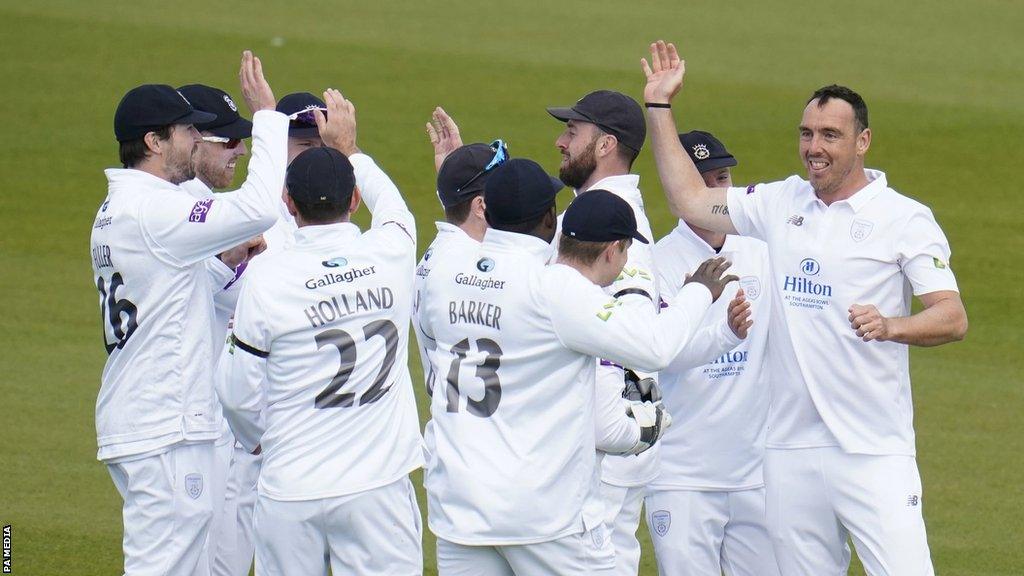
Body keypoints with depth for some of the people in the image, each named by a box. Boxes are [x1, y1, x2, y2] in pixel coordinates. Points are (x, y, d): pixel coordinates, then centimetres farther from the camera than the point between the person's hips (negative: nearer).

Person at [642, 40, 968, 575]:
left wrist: (891, 326, -30)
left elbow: (953, 317, -10)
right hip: (790, 445, 5)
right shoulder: (781, 203, 12)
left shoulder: (904, 218, -3)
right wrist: (660, 108, 17)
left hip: (872, 450, -5)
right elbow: (690, 200, 19)